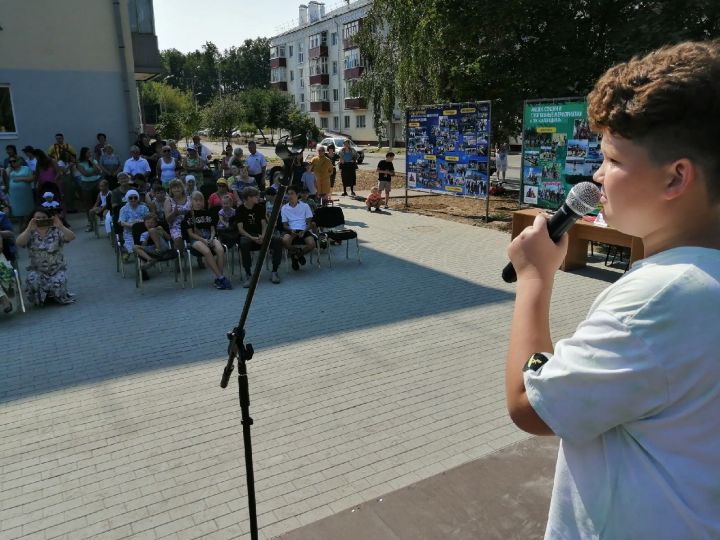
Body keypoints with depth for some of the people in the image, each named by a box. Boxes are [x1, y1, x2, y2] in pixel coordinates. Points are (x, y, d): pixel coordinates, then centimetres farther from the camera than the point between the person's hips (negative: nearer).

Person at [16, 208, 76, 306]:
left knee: (57, 286, -25)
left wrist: (61, 226, -33)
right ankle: (41, 298, 6)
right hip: (37, 270, 1)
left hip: (57, 270, -1)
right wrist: (29, 228, -27)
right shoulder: (31, 233, -1)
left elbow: (72, 237, -20)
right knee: (32, 280, -29)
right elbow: (18, 243, -19)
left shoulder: (56, 231, -4)